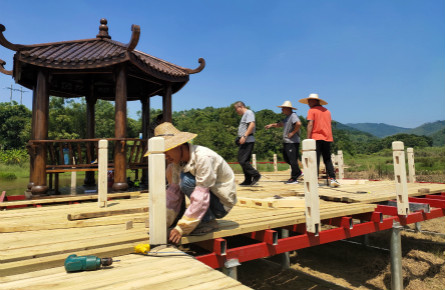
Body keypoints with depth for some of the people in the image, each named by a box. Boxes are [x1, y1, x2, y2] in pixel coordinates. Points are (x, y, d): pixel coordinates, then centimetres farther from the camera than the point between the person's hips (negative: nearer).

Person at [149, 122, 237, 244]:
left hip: (222, 203, -8)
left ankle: (208, 221, -13)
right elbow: (174, 192, -4)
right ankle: (180, 218, 5)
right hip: (205, 200, 8)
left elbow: (201, 198, -32)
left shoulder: (204, 158, -29)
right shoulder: (178, 161, -4)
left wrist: (182, 228, -29)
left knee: (186, 179, -29)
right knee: (170, 170, 2)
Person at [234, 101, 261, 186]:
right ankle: (248, 180, 13)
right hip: (244, 141, 10)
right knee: (242, 160, 9)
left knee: (243, 160, -14)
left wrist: (244, 136, -25)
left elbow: (252, 125, -19)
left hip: (247, 141, -10)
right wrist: (240, 138, 19)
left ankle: (256, 175, -6)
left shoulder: (248, 113, -5)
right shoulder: (244, 115, 25)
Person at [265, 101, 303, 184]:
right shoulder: (287, 117, 18)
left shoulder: (293, 115, -13)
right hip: (286, 142, 11)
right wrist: (272, 125, 15)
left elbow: (298, 124, -29)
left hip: (292, 142, -11)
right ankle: (298, 172, 28)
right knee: (286, 158, 17)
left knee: (292, 160, -5)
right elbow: (280, 124, 29)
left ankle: (294, 178, 3)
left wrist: (293, 132, -20)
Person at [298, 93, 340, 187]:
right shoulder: (326, 110, 17)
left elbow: (310, 125, -11)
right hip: (327, 138, 5)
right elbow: (329, 124, 19)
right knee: (327, 160, 11)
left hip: (316, 138, -5)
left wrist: (308, 138, -12)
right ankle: (333, 179, 2)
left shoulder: (312, 110, -2)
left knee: (315, 160, -2)